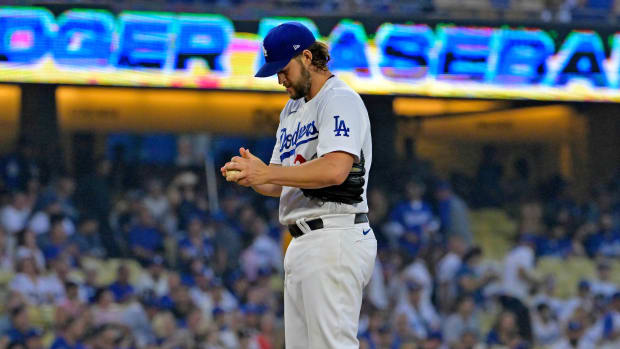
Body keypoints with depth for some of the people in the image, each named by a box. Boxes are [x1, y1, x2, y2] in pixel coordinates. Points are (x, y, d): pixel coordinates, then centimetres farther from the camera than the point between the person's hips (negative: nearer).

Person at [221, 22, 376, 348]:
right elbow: (279, 186, 22)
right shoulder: (292, 110, 23)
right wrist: (252, 175, 0)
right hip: (302, 245, 10)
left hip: (335, 239, -10)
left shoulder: (340, 99, -8)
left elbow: (335, 170, -24)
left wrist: (267, 173, -19)